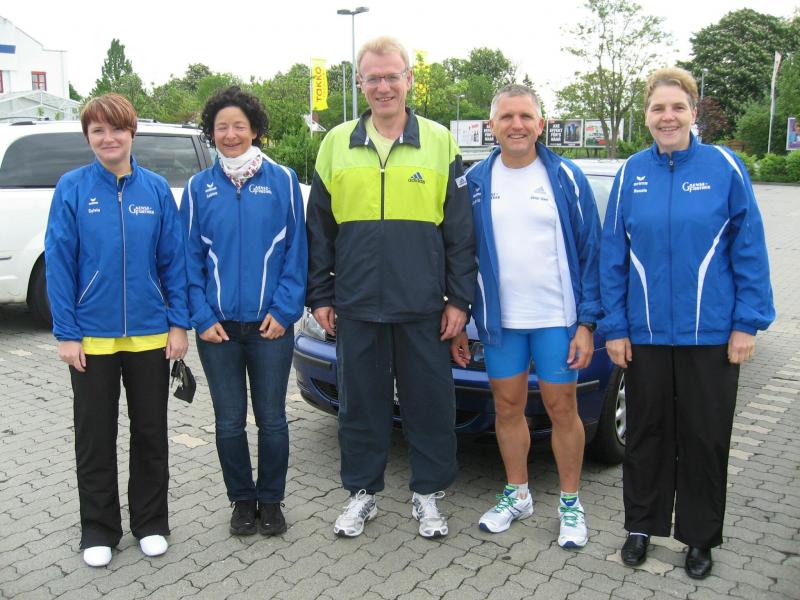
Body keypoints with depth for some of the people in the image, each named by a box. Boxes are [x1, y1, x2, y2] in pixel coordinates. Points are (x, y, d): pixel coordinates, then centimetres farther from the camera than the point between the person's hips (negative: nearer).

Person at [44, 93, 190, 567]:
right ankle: (99, 529, 29)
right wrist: (66, 332, -8)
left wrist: (179, 323, -3)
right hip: (91, 338, -1)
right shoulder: (72, 188, -4)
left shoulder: (156, 189, -1)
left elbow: (174, 259, 1)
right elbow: (59, 263, -5)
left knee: (151, 434, 13)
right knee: (95, 439, 12)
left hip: (150, 335, 1)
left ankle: (151, 522, 30)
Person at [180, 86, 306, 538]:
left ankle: (271, 500, 27)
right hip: (218, 327, 2)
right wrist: (202, 317, -6)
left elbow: (296, 251, -2)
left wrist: (284, 310, -10)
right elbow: (190, 258, 4)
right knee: (230, 420, 11)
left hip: (271, 325, -1)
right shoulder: (199, 187, 4)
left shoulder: (282, 180, 0)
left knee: (272, 418, 9)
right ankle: (242, 499, 29)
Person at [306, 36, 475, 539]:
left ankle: (427, 494, 27)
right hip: (356, 306, 2)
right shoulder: (337, 144, 6)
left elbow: (460, 229, 2)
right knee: (361, 403, 12)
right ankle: (363, 493, 30)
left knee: (430, 402, 8)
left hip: (423, 306, -1)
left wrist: (459, 298, -2)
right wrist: (320, 296, 5)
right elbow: (318, 229, 9)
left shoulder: (439, 142, 2)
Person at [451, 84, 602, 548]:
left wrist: (587, 322, -9)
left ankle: (571, 504, 25)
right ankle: (518, 495, 32)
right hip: (499, 319, 3)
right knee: (508, 408, 12)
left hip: (557, 317, -2)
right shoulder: (476, 182, 3)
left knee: (562, 409, 7)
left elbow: (591, 253, -3)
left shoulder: (566, 178, -3)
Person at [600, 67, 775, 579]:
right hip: (646, 333, 2)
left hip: (711, 333, -1)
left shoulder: (724, 167, -4)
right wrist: (615, 327, 0)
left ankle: (700, 537, 30)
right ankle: (642, 526, 33)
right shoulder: (631, 174, 1)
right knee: (647, 433, 14)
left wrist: (747, 323, -6)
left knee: (705, 437, 11)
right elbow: (613, 255, 3)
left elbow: (749, 249, -2)